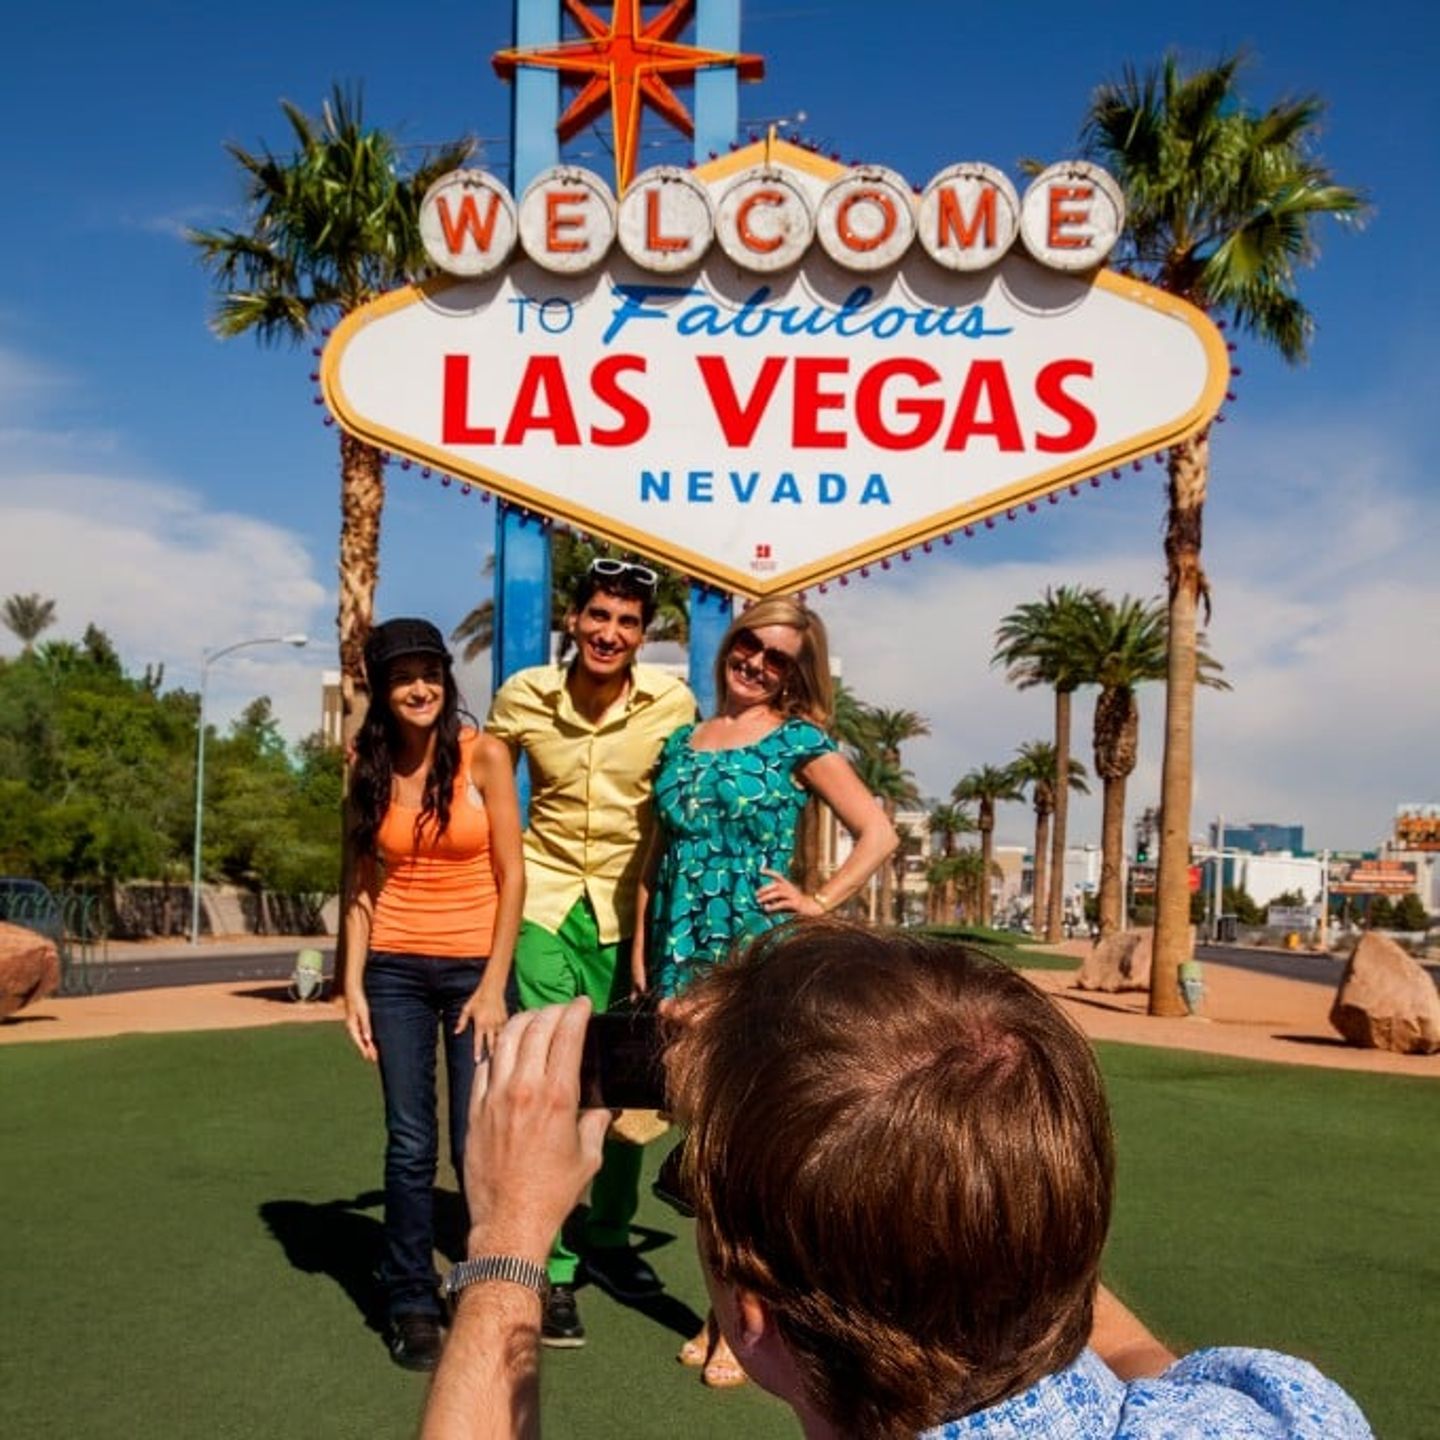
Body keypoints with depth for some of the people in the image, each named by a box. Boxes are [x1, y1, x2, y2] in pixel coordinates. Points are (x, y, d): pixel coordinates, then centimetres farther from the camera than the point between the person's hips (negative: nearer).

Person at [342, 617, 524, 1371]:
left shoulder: (483, 755, -7)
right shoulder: (368, 766, 2)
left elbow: (511, 876, -6)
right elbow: (362, 882, 5)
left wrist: (494, 985, -10)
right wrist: (353, 983, -2)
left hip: (475, 965, -2)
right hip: (396, 970, 2)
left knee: (476, 1143, -2)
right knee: (410, 1145, 2)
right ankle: (411, 1305, 17)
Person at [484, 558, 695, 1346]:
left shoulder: (672, 703, -8)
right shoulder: (524, 696, -6)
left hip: (628, 908, 1)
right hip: (543, 902, -1)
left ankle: (609, 1239, 32)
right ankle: (552, 1271, 6)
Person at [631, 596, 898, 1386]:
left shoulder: (799, 741, -1)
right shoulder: (682, 741, 13)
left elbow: (878, 833, -2)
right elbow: (656, 854, 16)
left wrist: (819, 901, -7)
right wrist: (640, 953, 11)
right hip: (681, 958, 5)